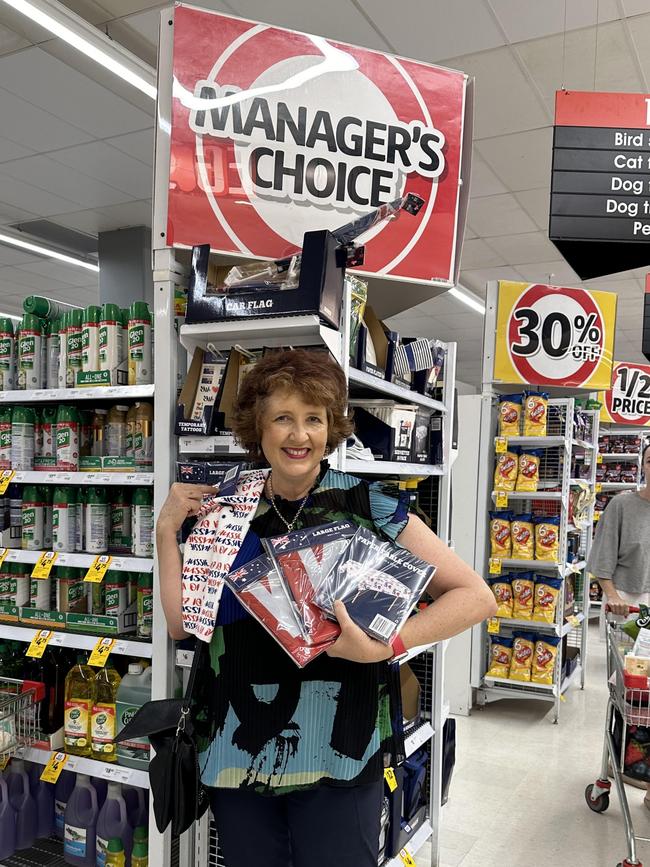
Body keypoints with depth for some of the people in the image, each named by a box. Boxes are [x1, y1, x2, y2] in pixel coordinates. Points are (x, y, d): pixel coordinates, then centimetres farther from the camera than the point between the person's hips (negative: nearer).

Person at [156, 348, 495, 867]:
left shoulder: (367, 506, -9)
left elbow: (475, 595, -11)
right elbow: (182, 624, 0)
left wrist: (385, 645, -23)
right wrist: (168, 527, -4)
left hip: (337, 758, -3)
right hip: (238, 753, 4)